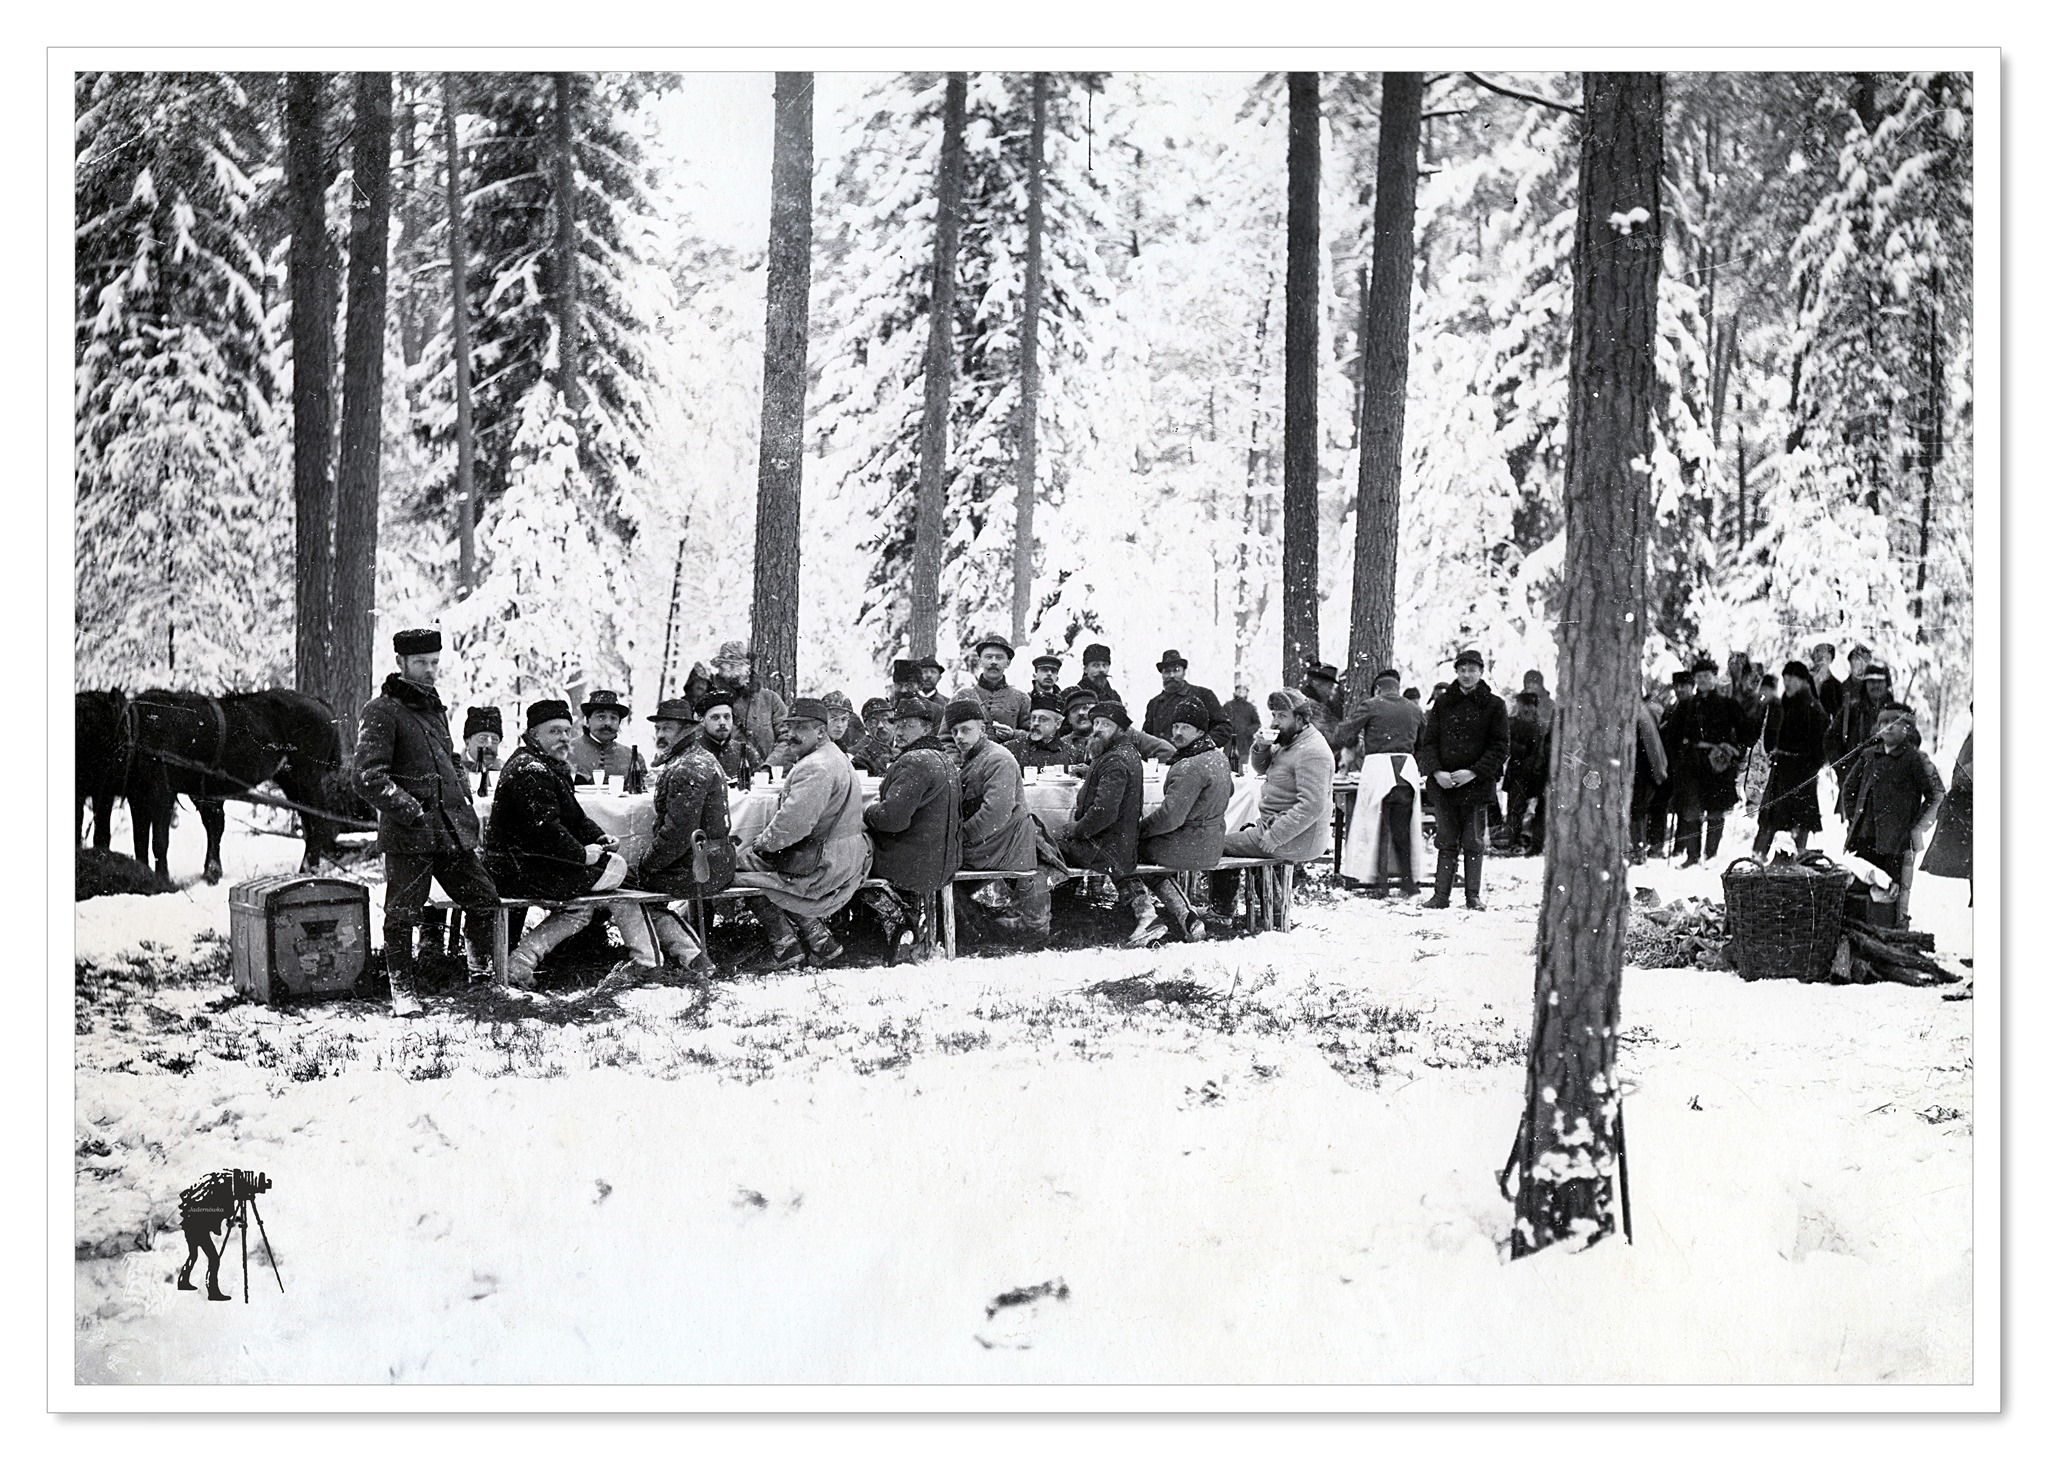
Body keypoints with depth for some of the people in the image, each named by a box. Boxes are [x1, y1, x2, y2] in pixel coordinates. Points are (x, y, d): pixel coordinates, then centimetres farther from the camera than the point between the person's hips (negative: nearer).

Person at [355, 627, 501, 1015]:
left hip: (453, 830, 8)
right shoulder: (382, 711, -8)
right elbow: (369, 777, -15)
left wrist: (468, 808, 18)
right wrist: (412, 813, -20)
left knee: (485, 899, 9)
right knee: (402, 914, -2)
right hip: (408, 834, -7)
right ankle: (402, 991, 10)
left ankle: (483, 977, 26)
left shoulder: (434, 708, 18)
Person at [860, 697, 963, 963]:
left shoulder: (914, 762, -19)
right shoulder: (945, 760, 15)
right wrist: (881, 803, 10)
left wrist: (869, 812, -7)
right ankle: (912, 913, 17)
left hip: (911, 867, -10)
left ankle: (898, 919, 1)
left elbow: (893, 818, -27)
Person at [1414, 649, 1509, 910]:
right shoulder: (1442, 703, 8)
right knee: (1446, 841, 5)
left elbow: (1500, 747, -2)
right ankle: (1441, 894, 6)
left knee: (1474, 843, 3)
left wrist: (1473, 772, -13)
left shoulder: (1494, 705, 1)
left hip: (1477, 784, -2)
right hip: (1444, 783, 2)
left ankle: (1472, 895, 10)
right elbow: (1428, 741, 7)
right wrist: (1436, 771, -10)